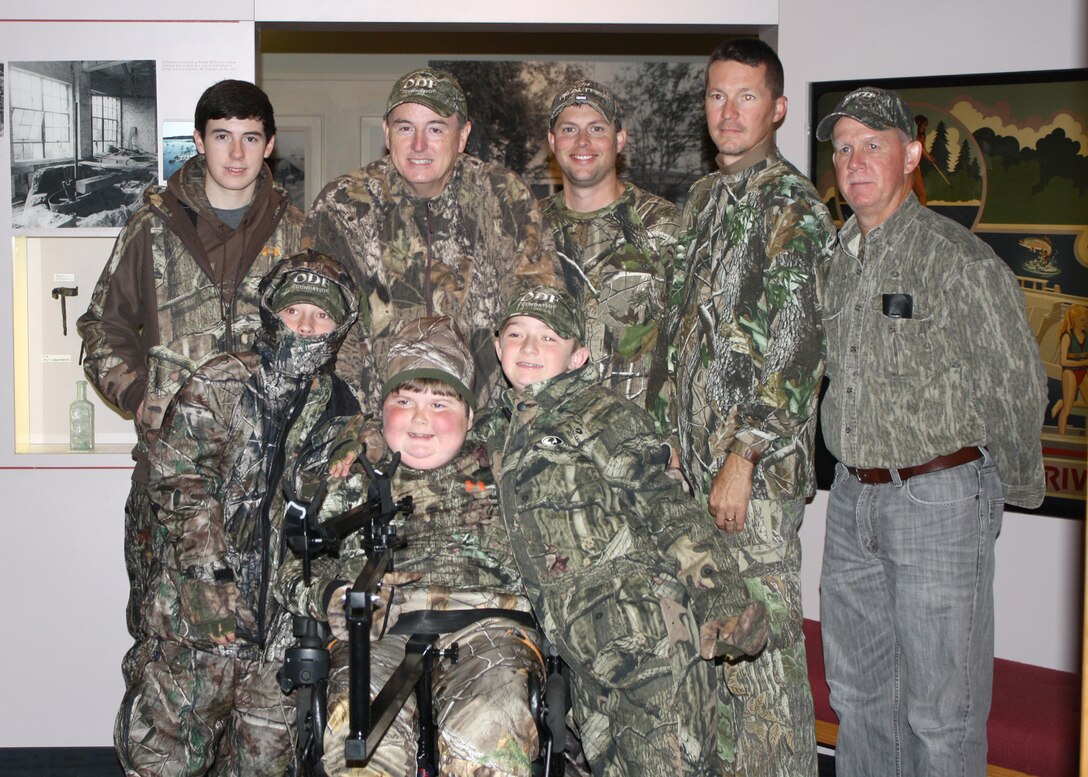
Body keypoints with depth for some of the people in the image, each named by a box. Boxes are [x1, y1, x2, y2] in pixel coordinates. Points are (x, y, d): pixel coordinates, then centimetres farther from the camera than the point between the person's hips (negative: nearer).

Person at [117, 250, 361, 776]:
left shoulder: (338, 404, 11)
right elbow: (178, 484, -10)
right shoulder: (217, 386, -1)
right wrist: (210, 582, -18)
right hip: (201, 600, -3)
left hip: (287, 610, 4)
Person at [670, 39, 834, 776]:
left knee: (764, 637, -3)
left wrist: (743, 458, -19)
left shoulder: (792, 206, -10)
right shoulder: (702, 199, 16)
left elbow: (796, 350, -17)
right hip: (695, 454, 8)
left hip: (759, 464, -8)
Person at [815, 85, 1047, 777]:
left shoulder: (961, 259, -12)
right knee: (857, 691, 16)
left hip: (940, 499, -7)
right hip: (853, 497, 7)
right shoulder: (838, 259, 10)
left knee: (941, 709, 0)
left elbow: (1019, 388, -7)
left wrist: (1014, 488, 3)